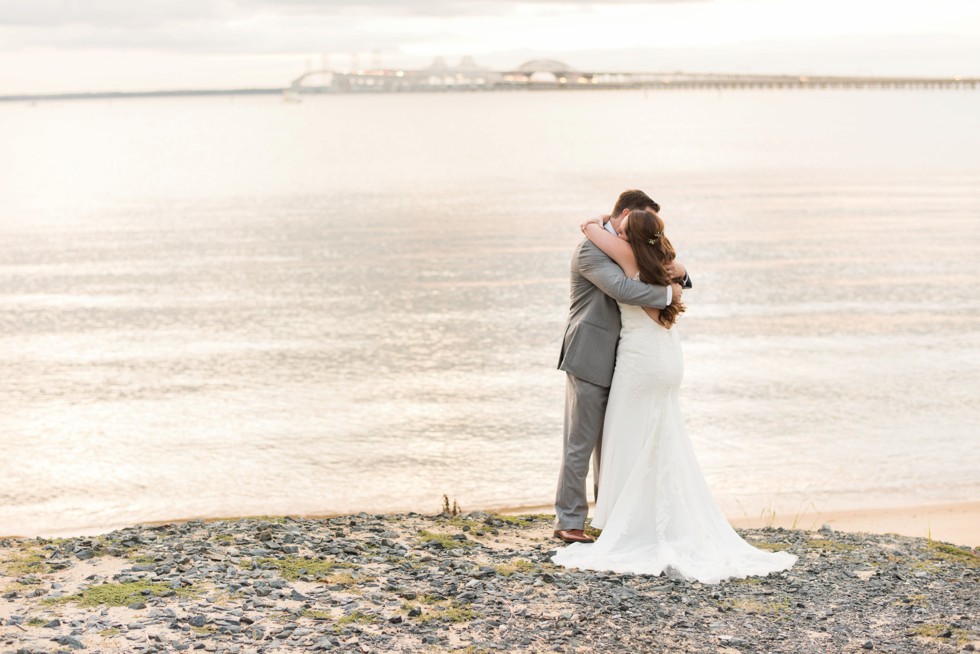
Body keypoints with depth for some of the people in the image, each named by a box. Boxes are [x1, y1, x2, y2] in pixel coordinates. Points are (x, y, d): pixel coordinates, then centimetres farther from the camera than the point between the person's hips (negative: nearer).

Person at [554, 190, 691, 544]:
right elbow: (623, 289, -29)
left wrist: (678, 273, -5)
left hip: (613, 361, 9)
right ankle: (568, 522, 3)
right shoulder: (591, 249, -15)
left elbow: (659, 269, 19)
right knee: (581, 444, -4)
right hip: (589, 359, -9)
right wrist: (668, 293, -18)